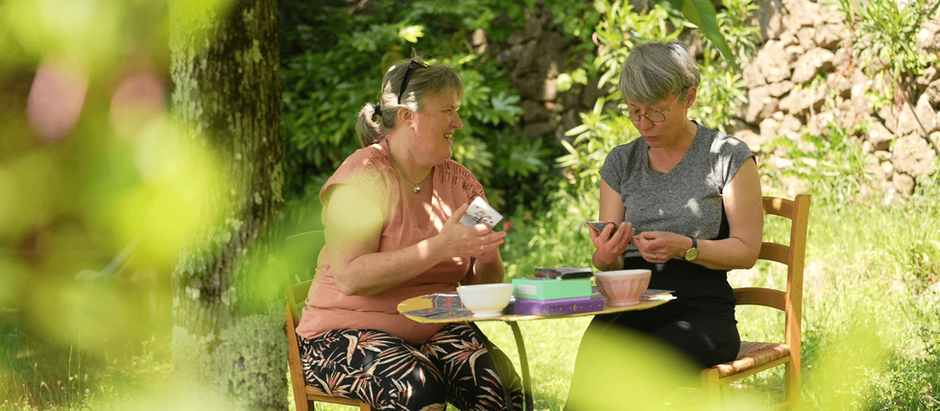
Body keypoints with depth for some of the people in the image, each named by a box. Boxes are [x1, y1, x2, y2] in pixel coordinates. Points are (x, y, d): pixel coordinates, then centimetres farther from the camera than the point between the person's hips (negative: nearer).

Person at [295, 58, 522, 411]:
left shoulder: (460, 181, 11)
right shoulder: (364, 177, -10)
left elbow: (487, 280, 10)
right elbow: (351, 277, -22)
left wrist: (484, 254, -15)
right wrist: (440, 247, -26)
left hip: (436, 328, 5)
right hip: (350, 329, -5)